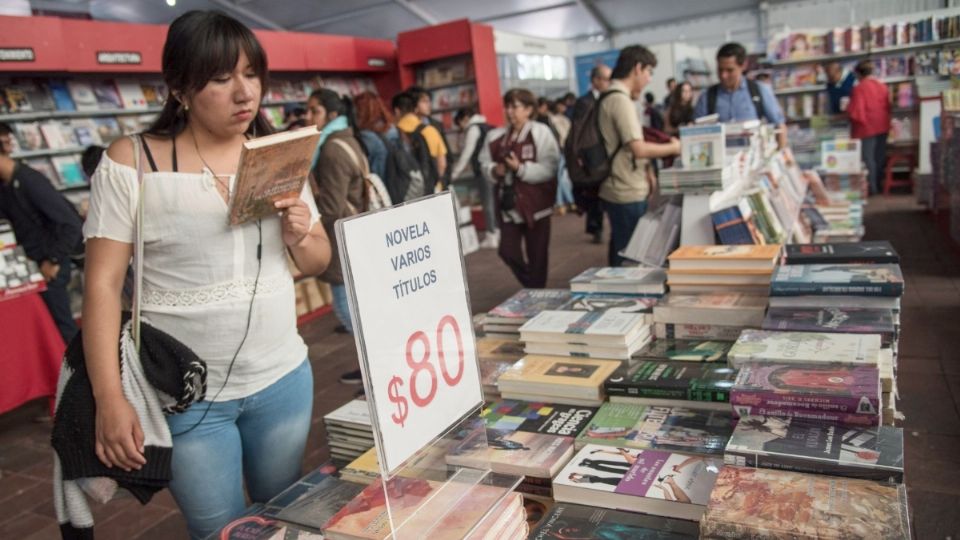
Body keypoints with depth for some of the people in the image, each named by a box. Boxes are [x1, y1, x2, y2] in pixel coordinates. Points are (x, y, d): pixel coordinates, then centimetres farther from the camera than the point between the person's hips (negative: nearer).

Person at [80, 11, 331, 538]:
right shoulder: (131, 162, -9)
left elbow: (318, 262, 10)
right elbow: (103, 285, -10)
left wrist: (301, 235, -13)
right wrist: (109, 399, -16)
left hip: (283, 380, 4)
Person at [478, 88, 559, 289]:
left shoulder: (541, 133, -7)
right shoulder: (495, 137, 6)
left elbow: (549, 169, -15)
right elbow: (485, 164, 11)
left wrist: (521, 168, -22)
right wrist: (495, 170, -11)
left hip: (535, 203, -4)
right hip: (508, 203, 4)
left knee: (536, 254, 6)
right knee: (507, 251, 3)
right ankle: (532, 287, 27)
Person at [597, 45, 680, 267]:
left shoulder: (612, 97, 13)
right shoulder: (620, 99, -17)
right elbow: (639, 148, -23)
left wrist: (644, 170, 12)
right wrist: (673, 148, -8)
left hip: (620, 189, 10)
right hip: (628, 193, -10)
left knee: (621, 253, 18)